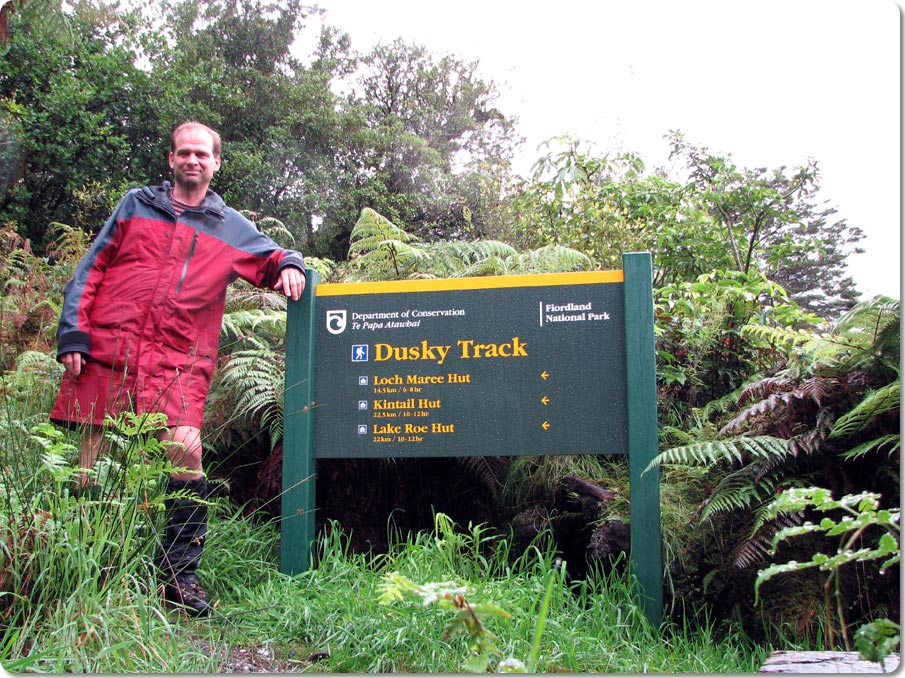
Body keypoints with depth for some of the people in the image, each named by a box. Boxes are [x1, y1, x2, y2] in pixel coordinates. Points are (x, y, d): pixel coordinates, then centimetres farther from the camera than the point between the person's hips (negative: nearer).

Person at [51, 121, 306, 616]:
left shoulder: (232, 228, 18)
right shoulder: (137, 204, 18)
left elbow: (270, 258, 29)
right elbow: (91, 269, 14)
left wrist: (289, 265, 3)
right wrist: (73, 334, 3)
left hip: (179, 362, 0)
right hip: (107, 350, 1)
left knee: (185, 451, -18)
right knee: (90, 460, 1)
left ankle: (180, 575, -7)